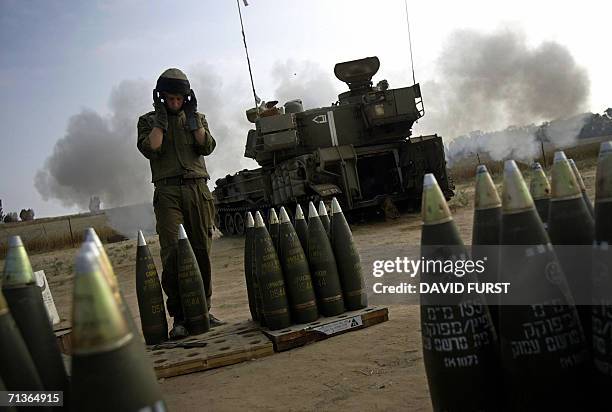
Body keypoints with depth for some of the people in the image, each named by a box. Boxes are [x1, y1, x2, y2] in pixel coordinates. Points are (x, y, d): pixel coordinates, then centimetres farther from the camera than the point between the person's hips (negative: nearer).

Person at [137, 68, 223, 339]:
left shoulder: (197, 118, 20)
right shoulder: (148, 120, 14)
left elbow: (207, 147, 3)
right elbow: (150, 149, -5)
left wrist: (192, 117, 0)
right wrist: (161, 118, -2)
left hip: (198, 189, 3)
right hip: (168, 192, -2)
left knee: (202, 252, 1)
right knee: (173, 253, -13)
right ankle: (179, 318, -10)